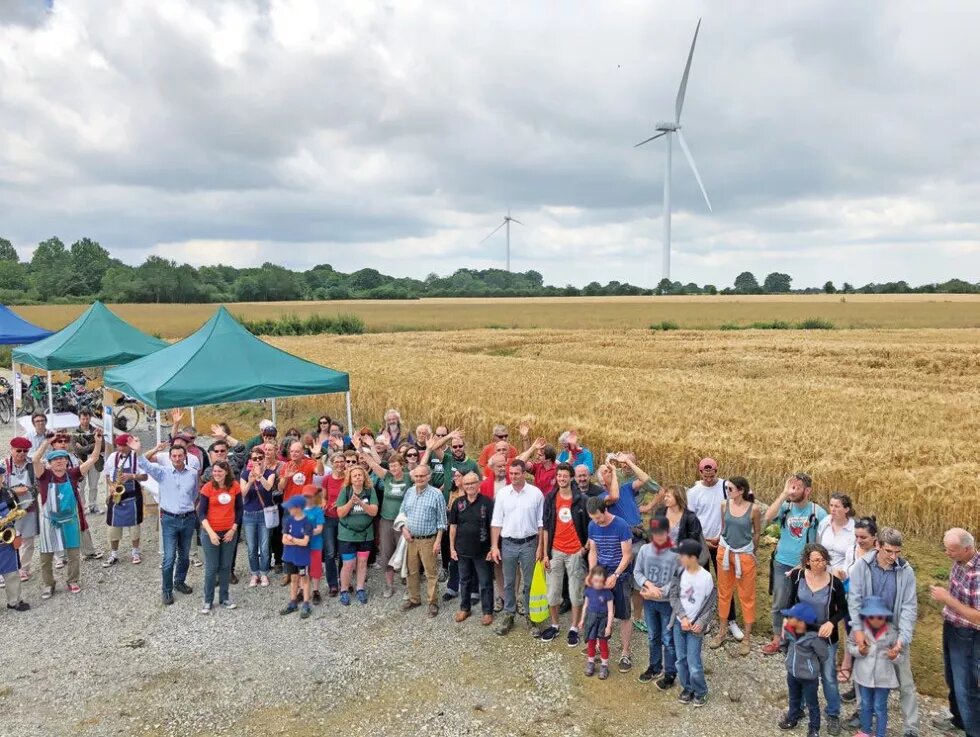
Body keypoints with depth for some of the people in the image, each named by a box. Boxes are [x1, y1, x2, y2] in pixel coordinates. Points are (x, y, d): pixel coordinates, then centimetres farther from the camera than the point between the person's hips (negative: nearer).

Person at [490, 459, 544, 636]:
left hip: (529, 543, -1)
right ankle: (508, 616, 23)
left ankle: (531, 617, 18)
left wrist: (540, 547, -3)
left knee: (529, 583, 7)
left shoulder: (536, 493, -6)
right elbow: (496, 522, 1)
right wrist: (494, 546, -2)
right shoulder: (502, 493, -2)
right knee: (509, 583, 11)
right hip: (508, 543, 2)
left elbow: (541, 523, -2)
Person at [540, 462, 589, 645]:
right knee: (553, 592, 9)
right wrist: (545, 554, 1)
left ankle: (574, 628, 20)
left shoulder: (582, 499, -7)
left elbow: (590, 525, 2)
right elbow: (546, 528, 4)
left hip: (576, 552, -2)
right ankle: (554, 625, 26)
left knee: (576, 593, 6)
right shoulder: (550, 499, 0)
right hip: (556, 552, 2)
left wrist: (587, 546, -7)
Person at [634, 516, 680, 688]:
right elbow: (637, 572, 0)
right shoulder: (644, 549, -6)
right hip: (649, 601, 4)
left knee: (668, 640, 7)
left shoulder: (676, 553, -17)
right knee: (653, 637, 20)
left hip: (668, 602, -4)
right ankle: (655, 667, 38)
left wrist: (661, 592, -18)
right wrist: (649, 585, -16)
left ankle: (670, 674, 22)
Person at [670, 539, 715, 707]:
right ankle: (687, 688, 31)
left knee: (693, 663, -4)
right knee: (681, 659, 11)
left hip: (695, 626, -4)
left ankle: (700, 691, 19)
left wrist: (701, 623, -16)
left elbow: (711, 604, -8)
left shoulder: (706, 577, -16)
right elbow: (673, 596, -2)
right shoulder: (680, 572, -4)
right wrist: (682, 617, -12)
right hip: (679, 622, 4)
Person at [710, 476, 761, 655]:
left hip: (745, 555, -3)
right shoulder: (724, 505, -6)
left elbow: (757, 533, 1)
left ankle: (747, 637, 20)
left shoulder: (754, 509, -15)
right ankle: (722, 631, 28)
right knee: (724, 592, 13)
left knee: (746, 595, 8)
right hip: (724, 552, 3)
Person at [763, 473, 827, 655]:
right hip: (782, 563, 1)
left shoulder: (818, 512, -10)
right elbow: (768, 517, -27)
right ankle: (777, 639, 26)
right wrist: (784, 493, -27)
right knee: (779, 604, 12)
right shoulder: (785, 506, -8)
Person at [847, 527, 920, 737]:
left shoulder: (906, 571, -11)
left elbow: (909, 607, -12)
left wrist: (902, 640, -20)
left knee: (906, 683, 4)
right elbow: (854, 599, -11)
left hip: (894, 634, 0)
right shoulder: (862, 565, -13)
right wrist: (857, 629, -20)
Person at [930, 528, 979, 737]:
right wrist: (943, 594, 1)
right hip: (951, 628, 9)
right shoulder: (959, 562, -4)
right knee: (952, 680, 26)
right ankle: (959, 719, 46)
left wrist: (948, 599, -28)